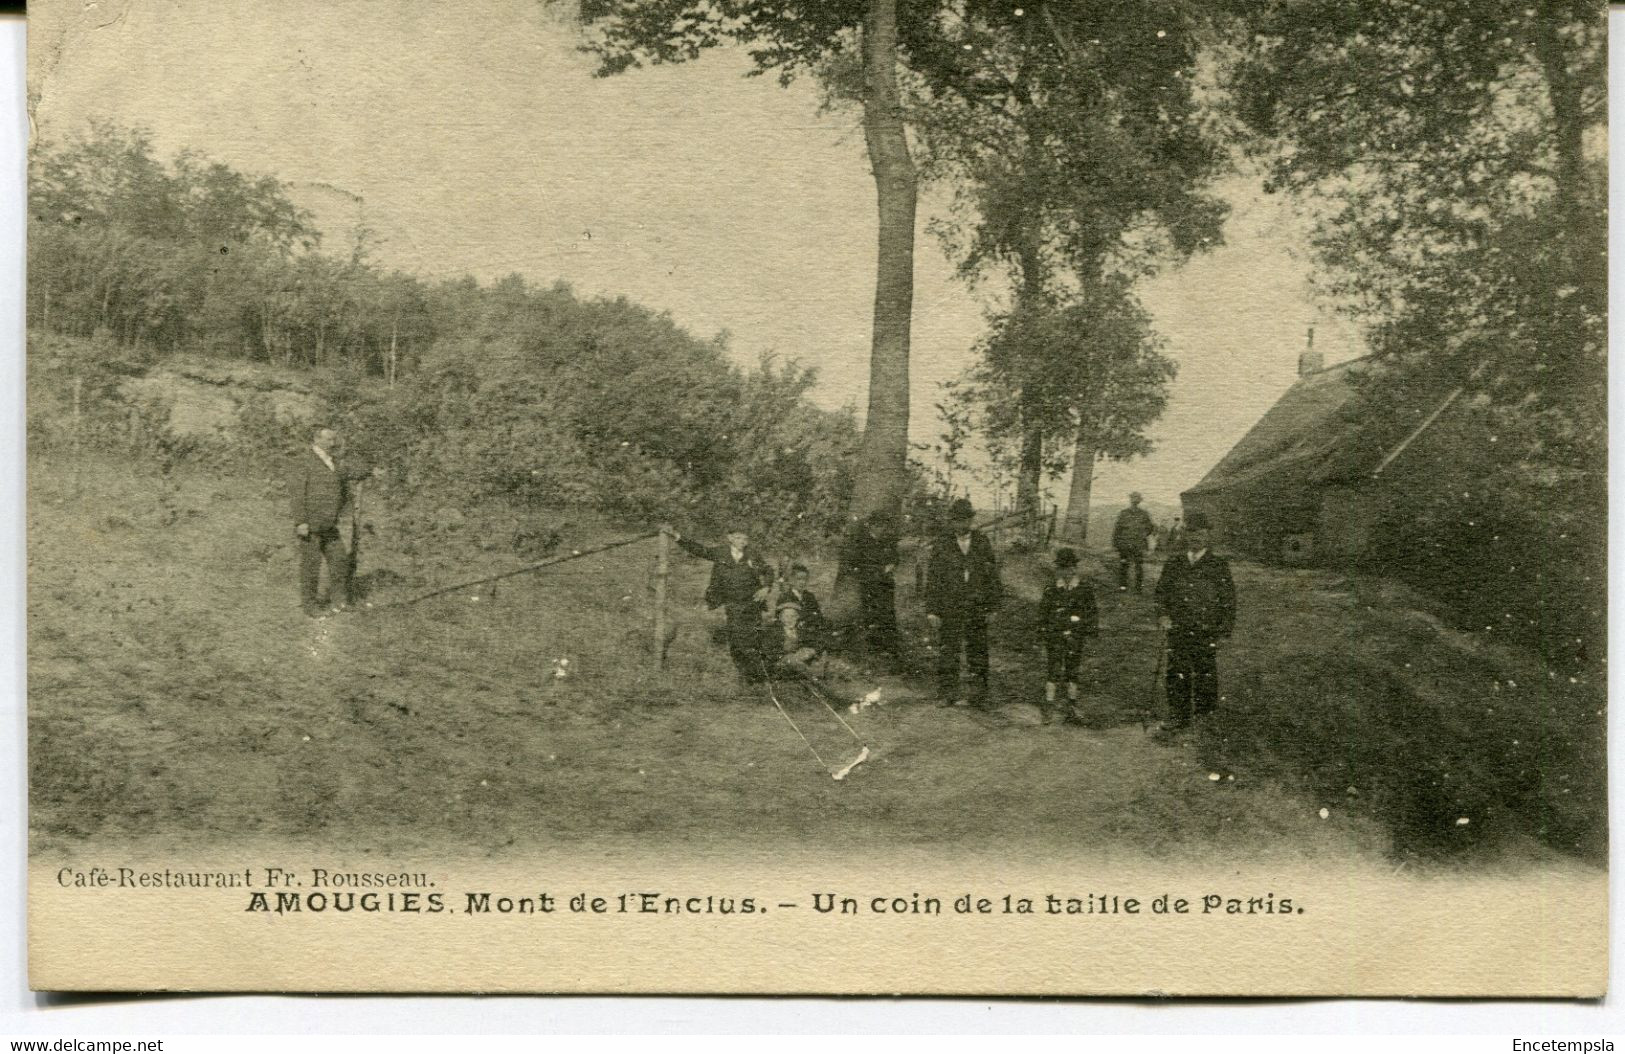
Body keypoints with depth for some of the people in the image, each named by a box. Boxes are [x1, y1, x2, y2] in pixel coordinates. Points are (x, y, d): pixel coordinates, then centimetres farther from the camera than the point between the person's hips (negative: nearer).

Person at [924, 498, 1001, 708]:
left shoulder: (982, 543, 8)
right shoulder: (942, 545, 3)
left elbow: (993, 575, 10)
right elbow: (932, 579, 2)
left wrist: (992, 605, 5)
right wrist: (932, 610, -4)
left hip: (976, 607, 1)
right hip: (949, 609, -1)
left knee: (978, 651, 5)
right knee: (948, 651, -2)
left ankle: (981, 695, 13)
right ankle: (947, 694, 6)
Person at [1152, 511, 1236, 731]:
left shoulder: (1218, 565, -1)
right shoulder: (1174, 562, 8)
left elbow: (1229, 600, 1)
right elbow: (1161, 589, 15)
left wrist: (1224, 629, -3)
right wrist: (1162, 614, -1)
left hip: (1206, 633, -2)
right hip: (1177, 629, 2)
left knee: (1205, 675, 7)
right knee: (1176, 674, 1)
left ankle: (1206, 717, 22)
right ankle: (1178, 716, 10)